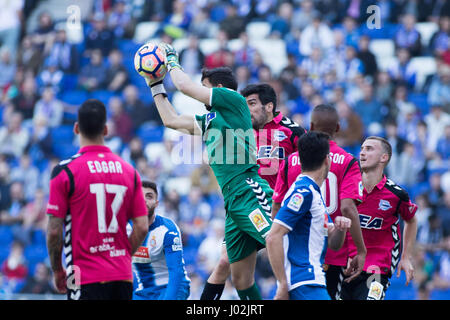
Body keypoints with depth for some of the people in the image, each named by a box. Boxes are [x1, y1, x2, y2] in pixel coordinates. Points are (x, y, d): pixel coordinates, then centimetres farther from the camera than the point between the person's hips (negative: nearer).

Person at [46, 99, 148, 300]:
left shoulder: (65, 171, -6)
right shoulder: (128, 171, 7)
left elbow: (54, 230, -7)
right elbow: (142, 227, 5)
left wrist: (57, 271, 6)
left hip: (85, 277, -5)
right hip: (123, 276, 5)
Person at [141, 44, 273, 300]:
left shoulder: (233, 100, 3)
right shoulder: (209, 120, 26)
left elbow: (185, 86, 1)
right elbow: (171, 119, 34)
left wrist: (172, 61, 17)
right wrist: (156, 85, 35)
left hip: (249, 193, -9)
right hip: (232, 203, 9)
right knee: (241, 280, 5)